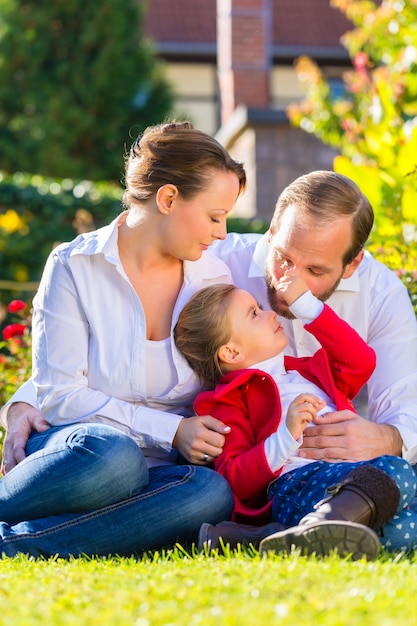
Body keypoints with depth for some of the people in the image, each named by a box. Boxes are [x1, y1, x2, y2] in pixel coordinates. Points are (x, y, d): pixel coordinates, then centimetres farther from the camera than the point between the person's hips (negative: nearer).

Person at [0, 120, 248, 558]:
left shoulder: (214, 280, 9)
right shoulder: (74, 266, -4)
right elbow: (58, 396, -10)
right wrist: (170, 431, -16)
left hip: (159, 470, 4)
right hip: (75, 446, -4)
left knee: (211, 493, -33)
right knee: (111, 455, -41)